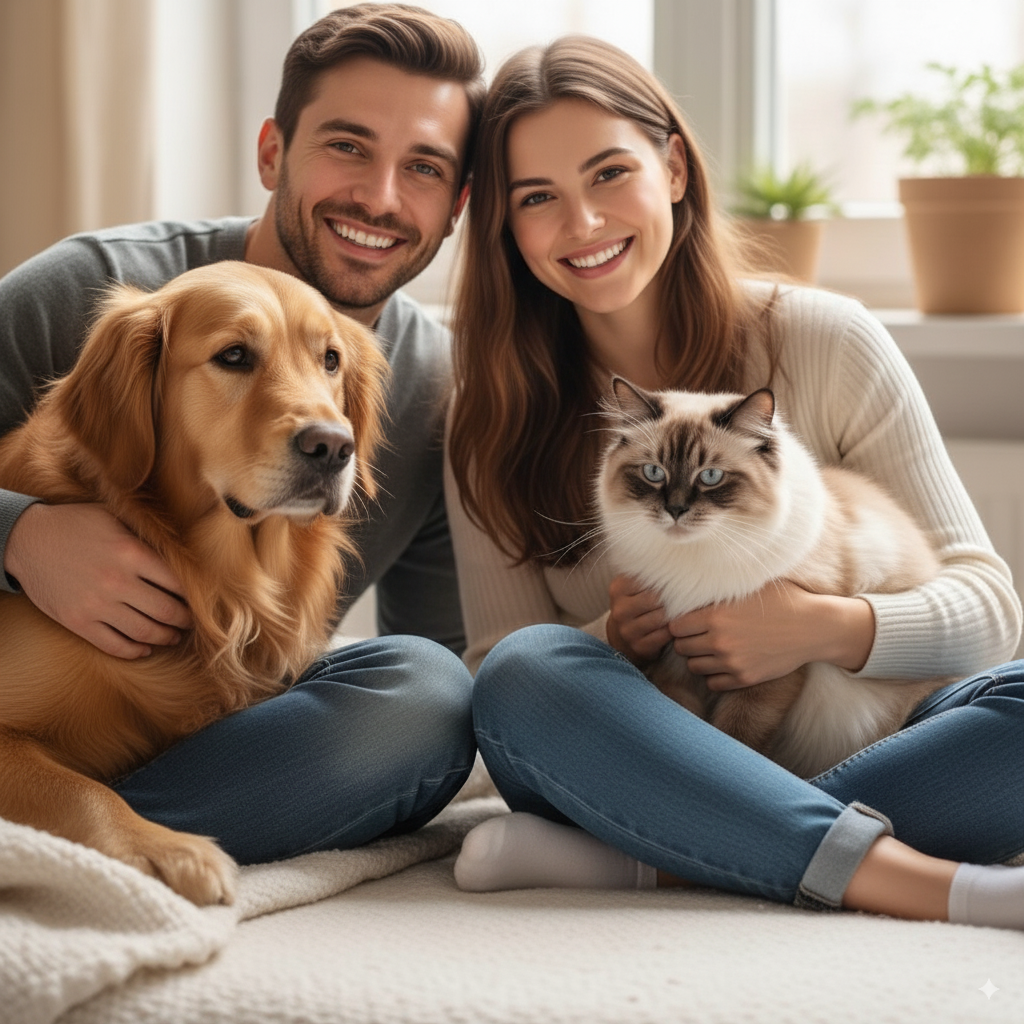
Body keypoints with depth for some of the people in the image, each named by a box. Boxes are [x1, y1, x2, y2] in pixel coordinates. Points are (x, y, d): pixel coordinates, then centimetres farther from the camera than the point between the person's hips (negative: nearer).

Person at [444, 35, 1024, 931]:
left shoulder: (825, 343, 0)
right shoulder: (496, 421, 4)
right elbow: (501, 673, 1)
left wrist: (829, 628, -21)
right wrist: (613, 645, -20)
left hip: (840, 759, 0)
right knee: (530, 669, -31)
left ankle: (638, 865, -33)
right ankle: (906, 879, -38)